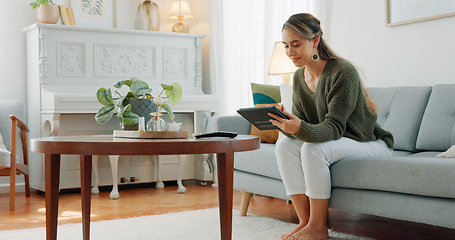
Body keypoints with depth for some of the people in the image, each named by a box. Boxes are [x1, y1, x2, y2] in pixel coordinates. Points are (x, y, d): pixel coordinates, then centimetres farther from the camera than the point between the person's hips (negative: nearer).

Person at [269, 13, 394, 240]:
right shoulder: (299, 77, 1)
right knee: (284, 145, -17)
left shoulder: (343, 72, -22)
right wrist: (287, 125, -27)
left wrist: (301, 128, -46)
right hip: (335, 143, 7)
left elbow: (334, 127, -27)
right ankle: (305, 221, -13)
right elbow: (301, 123, -3)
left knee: (313, 148, -32)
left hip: (372, 143, -7)